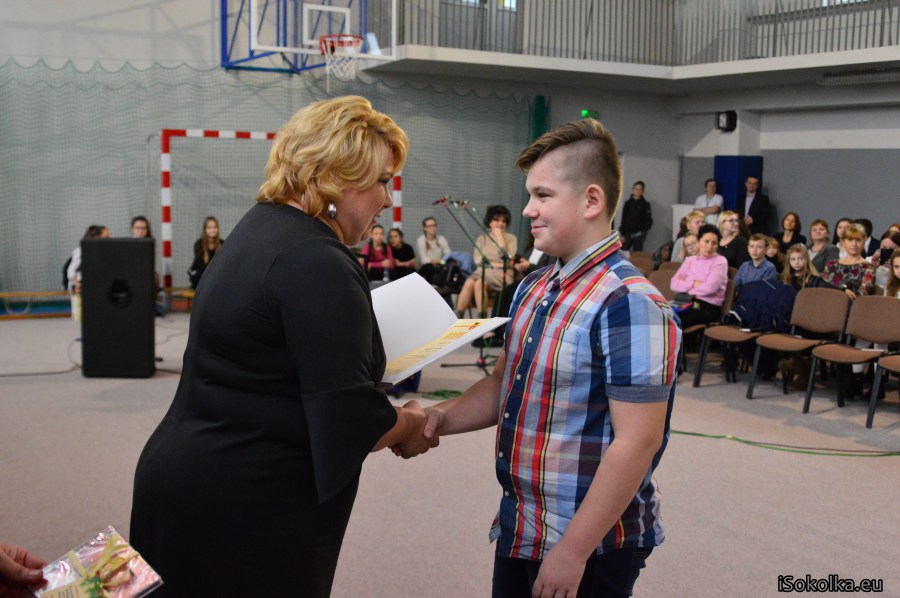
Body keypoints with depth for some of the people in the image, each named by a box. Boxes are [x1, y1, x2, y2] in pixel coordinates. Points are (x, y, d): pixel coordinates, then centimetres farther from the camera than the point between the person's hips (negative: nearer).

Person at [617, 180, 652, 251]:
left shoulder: (645, 204, 4)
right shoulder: (628, 203, 6)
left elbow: (649, 220, 4)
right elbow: (623, 219, 4)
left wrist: (644, 231, -10)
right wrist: (622, 234, -1)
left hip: (638, 234, -1)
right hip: (627, 233, 1)